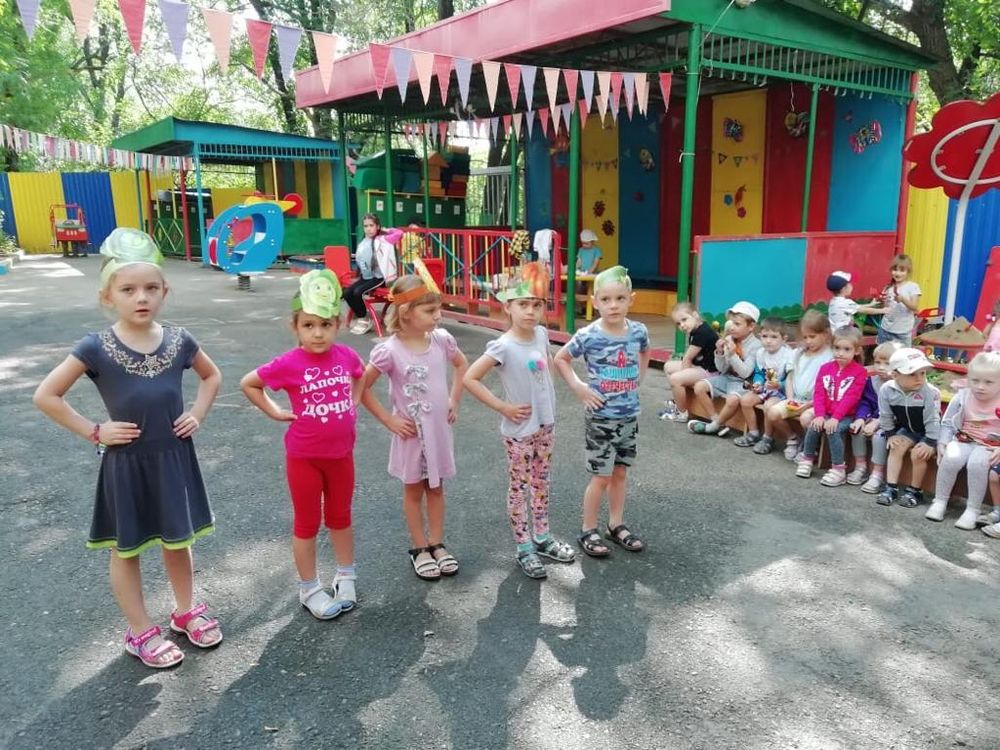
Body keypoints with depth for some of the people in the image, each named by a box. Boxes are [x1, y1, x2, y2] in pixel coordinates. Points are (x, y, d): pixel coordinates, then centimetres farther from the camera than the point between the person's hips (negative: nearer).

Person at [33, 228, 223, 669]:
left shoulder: (178, 341, -7)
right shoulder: (96, 348, -15)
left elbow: (212, 375, 12)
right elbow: (46, 396, -8)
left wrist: (197, 414, 0)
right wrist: (94, 431, -11)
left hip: (174, 458, 3)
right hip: (126, 464, -2)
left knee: (178, 540, 18)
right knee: (126, 550, 14)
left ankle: (186, 611, 39)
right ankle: (141, 632, 31)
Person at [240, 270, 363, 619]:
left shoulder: (346, 355, -7)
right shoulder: (289, 363, -18)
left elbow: (360, 375, 16)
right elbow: (248, 383, -4)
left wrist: (352, 403, 4)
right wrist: (275, 412, -8)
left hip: (341, 454, 4)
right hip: (304, 457, -3)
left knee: (340, 517, 20)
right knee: (307, 523, 12)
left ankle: (346, 576, 38)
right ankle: (309, 589, 27)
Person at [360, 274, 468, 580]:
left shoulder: (442, 339, -9)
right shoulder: (390, 351, -22)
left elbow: (462, 365, 11)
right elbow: (362, 388, -14)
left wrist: (454, 401, 4)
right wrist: (389, 420, -11)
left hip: (440, 428, 4)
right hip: (412, 432, -4)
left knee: (436, 487, 17)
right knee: (414, 490, 14)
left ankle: (437, 544, 32)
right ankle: (419, 549, 29)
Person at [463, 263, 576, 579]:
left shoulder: (542, 334, -3)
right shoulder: (503, 347, -22)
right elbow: (470, 378, -22)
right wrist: (504, 408, -19)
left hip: (546, 424, 6)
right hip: (519, 429, -6)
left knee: (540, 483, 19)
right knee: (519, 487, 8)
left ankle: (542, 538, 35)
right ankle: (524, 548, 21)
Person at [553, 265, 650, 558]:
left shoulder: (639, 331, -5)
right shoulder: (588, 336, -17)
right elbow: (560, 359, -3)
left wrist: (637, 379, 6)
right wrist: (578, 388, -10)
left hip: (629, 415, 4)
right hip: (600, 417, -4)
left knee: (620, 472, 16)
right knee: (601, 477, 3)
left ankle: (616, 525, 32)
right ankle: (588, 531, 19)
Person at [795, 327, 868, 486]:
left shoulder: (859, 371, -6)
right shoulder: (826, 368, 7)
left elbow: (851, 398, -15)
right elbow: (819, 394, 0)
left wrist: (835, 418, -23)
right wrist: (819, 415, -14)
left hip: (847, 416, -4)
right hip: (826, 413, 4)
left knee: (833, 430, -29)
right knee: (814, 427, -22)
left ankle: (838, 469, -18)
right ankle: (807, 459, 0)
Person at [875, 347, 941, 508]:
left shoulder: (929, 392, -29)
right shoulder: (887, 390, -20)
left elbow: (932, 420, -23)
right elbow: (886, 416, -6)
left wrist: (930, 443, -21)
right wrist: (890, 434, -4)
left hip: (928, 433, -4)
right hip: (907, 430, 4)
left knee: (918, 454, -21)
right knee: (896, 447, -15)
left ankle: (914, 491, -2)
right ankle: (891, 488, -10)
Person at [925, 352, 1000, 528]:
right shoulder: (962, 398, -2)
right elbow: (947, 423, 6)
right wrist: (942, 443, -6)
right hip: (963, 440, 2)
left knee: (977, 463, -31)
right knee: (950, 458, -27)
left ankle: (973, 510, -16)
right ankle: (940, 501, -9)